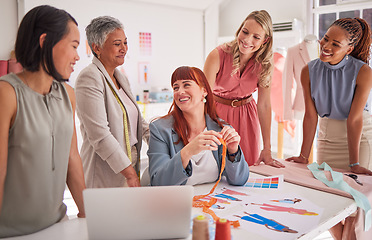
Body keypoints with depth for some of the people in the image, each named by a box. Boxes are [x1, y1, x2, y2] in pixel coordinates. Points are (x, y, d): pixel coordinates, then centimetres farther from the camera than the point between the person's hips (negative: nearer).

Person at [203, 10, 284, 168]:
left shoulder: (264, 64, -11)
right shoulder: (218, 55, -21)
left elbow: (264, 104, -8)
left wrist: (267, 150, -10)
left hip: (246, 116, 3)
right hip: (217, 113, -2)